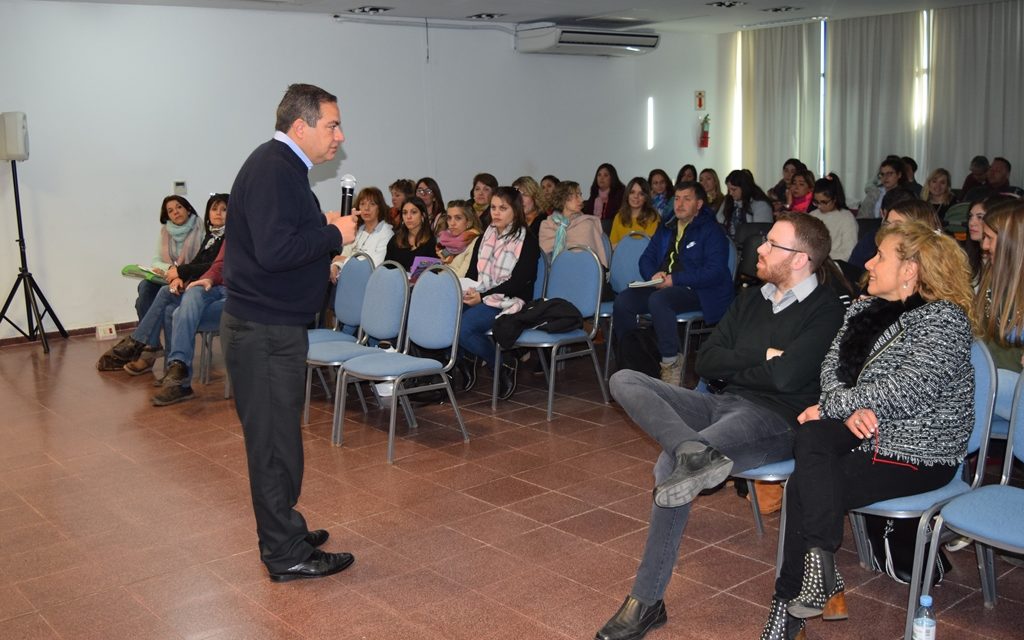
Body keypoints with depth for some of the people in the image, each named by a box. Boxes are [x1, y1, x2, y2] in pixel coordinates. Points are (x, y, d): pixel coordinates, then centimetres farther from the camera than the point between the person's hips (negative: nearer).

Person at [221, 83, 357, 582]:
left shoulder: (282, 166, 15)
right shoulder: (271, 170, -18)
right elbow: (274, 250, -28)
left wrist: (324, 229, 5)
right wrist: (334, 234, -17)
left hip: (272, 327, 11)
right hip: (264, 331, -11)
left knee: (276, 437, 18)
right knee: (274, 442, -1)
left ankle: (282, 531, 31)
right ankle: (287, 555, 10)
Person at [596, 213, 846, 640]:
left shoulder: (826, 309, -4)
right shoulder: (751, 299, 17)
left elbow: (786, 376, -17)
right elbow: (706, 362, 11)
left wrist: (733, 366, -1)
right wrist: (760, 359, -3)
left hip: (774, 418, -8)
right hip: (722, 404, 8)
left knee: (670, 466, -30)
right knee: (624, 380, -11)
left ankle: (647, 602, -19)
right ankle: (693, 450, -39)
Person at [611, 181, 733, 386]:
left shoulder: (711, 231, 0)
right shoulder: (665, 230, 22)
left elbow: (715, 272, -13)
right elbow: (646, 259, 19)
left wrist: (675, 280, -18)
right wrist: (654, 275, -6)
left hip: (698, 292, -7)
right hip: (662, 288, 7)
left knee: (658, 299, -37)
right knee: (622, 300, -18)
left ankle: (671, 363, -28)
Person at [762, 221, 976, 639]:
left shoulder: (944, 319, -14)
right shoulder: (864, 309, 10)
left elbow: (904, 390, -24)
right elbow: (832, 365, 4)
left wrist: (831, 406, -18)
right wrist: (848, 408, -16)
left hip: (918, 454, -6)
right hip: (866, 432, 6)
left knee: (805, 486, -21)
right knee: (812, 436, -26)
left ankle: (791, 603, -3)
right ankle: (822, 583, -19)